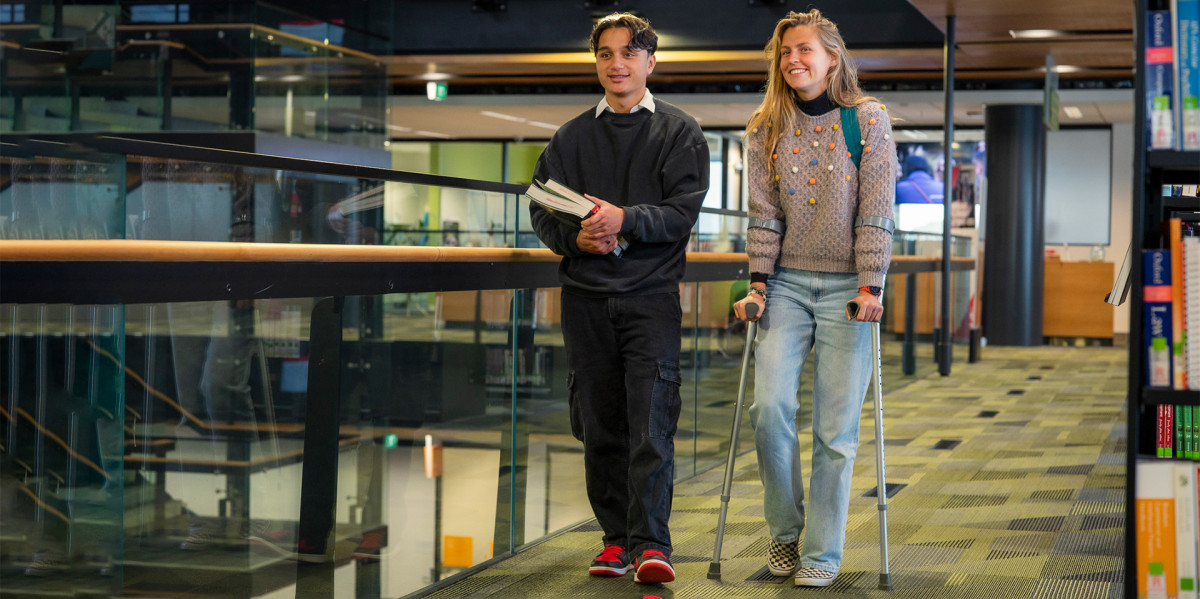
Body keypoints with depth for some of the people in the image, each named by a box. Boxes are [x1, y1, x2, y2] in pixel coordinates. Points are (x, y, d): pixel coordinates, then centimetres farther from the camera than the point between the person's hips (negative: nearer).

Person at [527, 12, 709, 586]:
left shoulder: (679, 132, 6)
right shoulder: (571, 137, 15)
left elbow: (684, 209, -5)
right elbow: (540, 207, 12)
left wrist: (626, 219, -20)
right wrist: (574, 237, -8)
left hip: (651, 292, -3)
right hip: (586, 296, 3)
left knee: (651, 421, -12)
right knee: (599, 425, 5)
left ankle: (650, 543, -13)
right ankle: (617, 537, 15)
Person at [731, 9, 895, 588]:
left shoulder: (869, 119, -1)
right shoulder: (766, 127, 6)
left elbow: (876, 212, -5)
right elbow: (764, 213, 4)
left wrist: (869, 287, -11)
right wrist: (758, 284, -4)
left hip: (846, 287, -2)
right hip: (787, 284, 2)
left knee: (835, 426, -3)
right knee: (769, 406, -12)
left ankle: (822, 554, 7)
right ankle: (784, 529, 9)